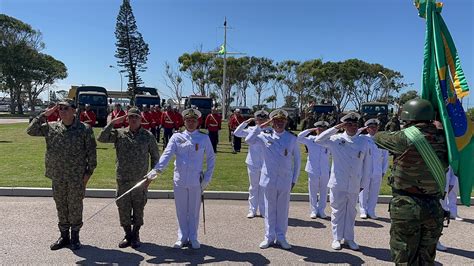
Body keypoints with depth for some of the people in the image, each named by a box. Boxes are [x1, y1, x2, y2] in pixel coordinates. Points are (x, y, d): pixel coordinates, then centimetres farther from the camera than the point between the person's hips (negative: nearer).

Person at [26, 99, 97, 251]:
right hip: (57, 176, 4)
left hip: (77, 176, -3)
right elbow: (31, 131, 2)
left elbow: (91, 152, -5)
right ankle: (64, 236, 29)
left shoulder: (85, 129, -6)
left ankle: (75, 236, 24)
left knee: (75, 207, 7)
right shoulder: (51, 127, 4)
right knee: (61, 206, 14)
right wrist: (44, 115, -4)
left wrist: (89, 171, -8)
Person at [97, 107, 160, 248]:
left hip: (141, 180, -1)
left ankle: (135, 235, 26)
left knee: (138, 209, 9)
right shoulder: (119, 133, 2)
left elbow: (155, 156, 5)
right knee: (123, 208, 9)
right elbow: (101, 138, -9)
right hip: (123, 179, 1)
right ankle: (127, 235, 27)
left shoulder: (148, 136, -1)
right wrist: (113, 123, -12)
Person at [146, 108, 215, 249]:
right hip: (179, 180, 1)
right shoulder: (177, 137, 2)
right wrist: (157, 169, -24)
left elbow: (211, 158, 6)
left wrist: (207, 178, -1)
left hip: (196, 181, -1)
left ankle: (193, 238, 25)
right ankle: (182, 237, 26)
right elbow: (167, 154, -8)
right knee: (181, 210, 11)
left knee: (194, 211, 10)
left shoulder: (204, 138, 2)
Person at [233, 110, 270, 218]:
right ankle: (252, 210, 20)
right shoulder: (251, 130, 0)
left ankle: (263, 211, 19)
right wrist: (245, 122, -13)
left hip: (266, 165, 0)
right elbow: (236, 133, -7)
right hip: (253, 164, 0)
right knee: (253, 188, 10)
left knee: (264, 188, 8)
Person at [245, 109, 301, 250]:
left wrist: (294, 179, 5)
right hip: (269, 179, 0)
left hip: (285, 181, 1)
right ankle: (269, 237, 23)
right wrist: (260, 126, -15)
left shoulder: (292, 138, 1)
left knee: (283, 210, 10)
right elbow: (249, 140, -16)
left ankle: (281, 237, 25)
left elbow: (297, 160, 7)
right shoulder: (265, 136, -1)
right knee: (269, 209, 10)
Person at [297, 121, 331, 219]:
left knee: (324, 192, 9)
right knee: (313, 192, 6)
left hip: (325, 172, 2)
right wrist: (310, 130, -11)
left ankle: (321, 211, 22)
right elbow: (299, 138, -8)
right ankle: (314, 211, 18)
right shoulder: (311, 139, 1)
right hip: (313, 170, -1)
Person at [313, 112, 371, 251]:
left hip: (354, 185, 3)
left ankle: (349, 238, 28)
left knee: (351, 212, 14)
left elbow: (366, 164, 8)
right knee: (337, 211, 7)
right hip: (338, 183, -2)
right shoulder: (336, 139, -4)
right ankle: (336, 238, 21)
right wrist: (336, 128, -17)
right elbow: (318, 140, -17)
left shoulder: (364, 142, 3)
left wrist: (363, 183, 9)